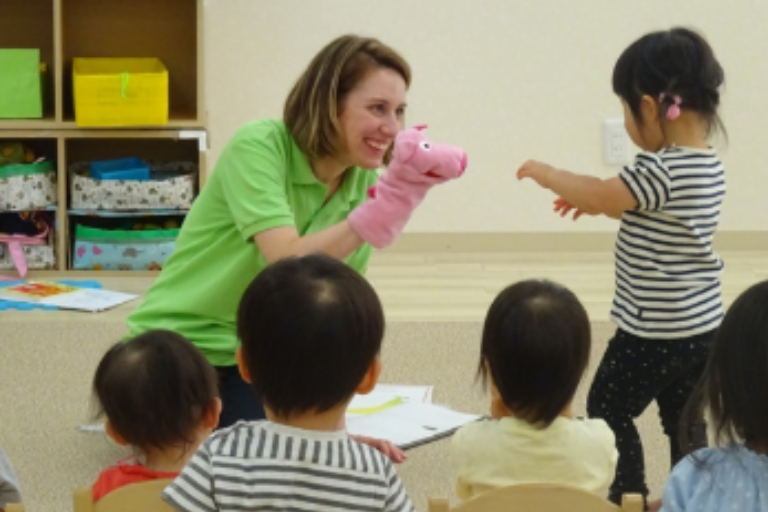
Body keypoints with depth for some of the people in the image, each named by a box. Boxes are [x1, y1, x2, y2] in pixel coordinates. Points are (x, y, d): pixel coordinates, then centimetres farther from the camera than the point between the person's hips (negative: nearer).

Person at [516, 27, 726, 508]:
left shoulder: (662, 170, -24)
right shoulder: (709, 166, 6)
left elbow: (601, 196, -21)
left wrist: (547, 174, -6)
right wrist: (601, 201, 14)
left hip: (655, 331, -9)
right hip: (703, 326, 9)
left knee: (609, 410, 7)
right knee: (685, 423, 16)